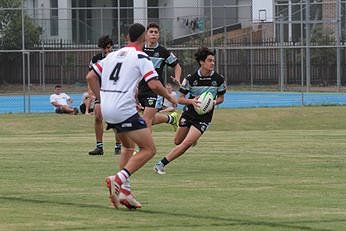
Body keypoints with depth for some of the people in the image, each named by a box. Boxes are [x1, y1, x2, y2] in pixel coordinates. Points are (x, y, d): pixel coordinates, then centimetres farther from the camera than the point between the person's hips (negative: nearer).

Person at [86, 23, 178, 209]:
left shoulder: (113, 55, 17)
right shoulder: (141, 57, -3)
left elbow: (91, 77, 16)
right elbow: (154, 84, -13)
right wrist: (170, 98, 4)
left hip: (107, 109, 8)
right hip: (124, 109, -8)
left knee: (128, 146, 25)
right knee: (149, 149, -2)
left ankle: (124, 190, 15)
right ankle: (119, 179, -19)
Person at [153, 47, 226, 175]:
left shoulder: (218, 79, -8)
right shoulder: (191, 78, -12)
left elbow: (221, 97, 8)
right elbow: (180, 99, -6)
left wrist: (214, 102, -15)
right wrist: (191, 101, -27)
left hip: (204, 117, -1)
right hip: (189, 113, 1)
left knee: (186, 144, -16)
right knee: (177, 142, 13)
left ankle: (161, 164, -8)